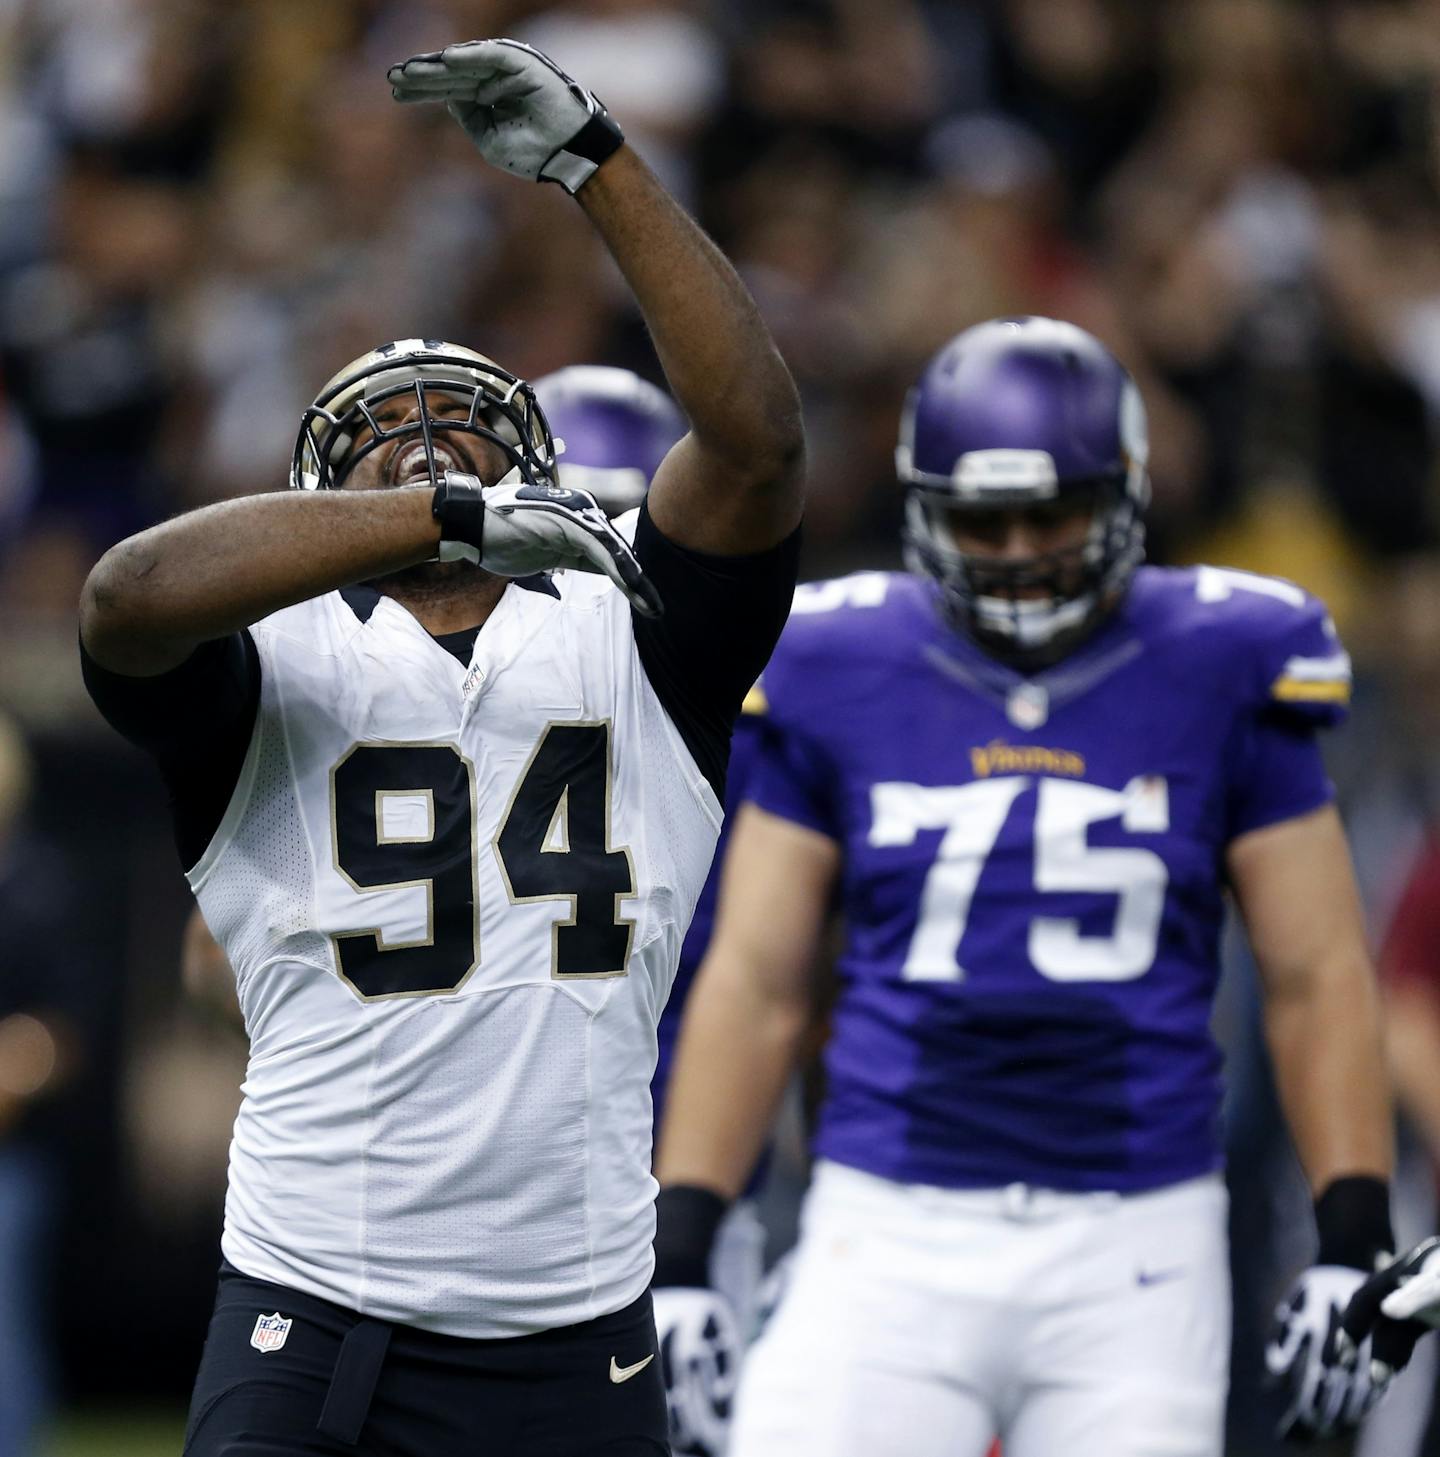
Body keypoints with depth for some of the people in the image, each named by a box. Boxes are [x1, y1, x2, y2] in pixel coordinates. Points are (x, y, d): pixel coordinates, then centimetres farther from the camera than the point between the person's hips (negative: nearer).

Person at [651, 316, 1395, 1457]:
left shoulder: (1216, 677, 3)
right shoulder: (842, 674, 5)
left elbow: (1318, 979, 6)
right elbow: (755, 985, 8)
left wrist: (1353, 1250, -1)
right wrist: (678, 1255, 2)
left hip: (1135, 1248, 0)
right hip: (893, 1231, 0)